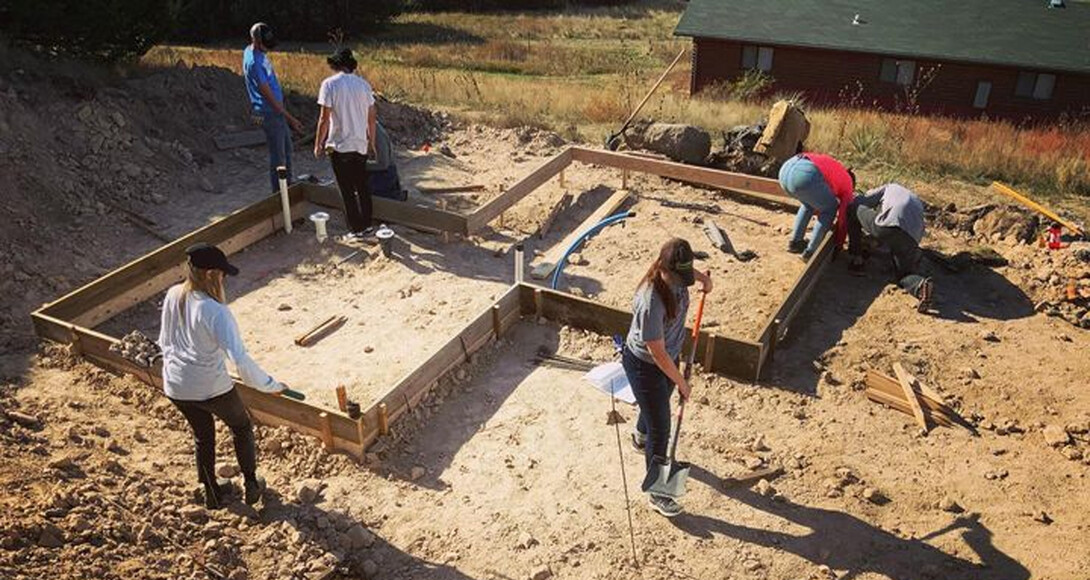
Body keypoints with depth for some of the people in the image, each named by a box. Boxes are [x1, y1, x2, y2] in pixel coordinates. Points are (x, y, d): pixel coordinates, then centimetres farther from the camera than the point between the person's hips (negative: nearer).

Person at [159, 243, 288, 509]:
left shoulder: (172, 296, -6)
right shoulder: (215, 311, -27)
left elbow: (165, 341, 9)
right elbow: (240, 360, -33)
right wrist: (272, 386, -23)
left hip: (175, 387, 6)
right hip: (211, 388, -6)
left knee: (202, 436, 28)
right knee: (242, 428, 23)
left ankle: (211, 493, 43)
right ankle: (252, 486, 34)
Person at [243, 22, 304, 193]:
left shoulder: (250, 50, 6)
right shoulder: (255, 63, -25)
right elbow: (268, 96, -25)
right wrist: (290, 118, -23)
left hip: (276, 111, 10)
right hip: (269, 113, -10)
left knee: (287, 150, 20)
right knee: (278, 157, -3)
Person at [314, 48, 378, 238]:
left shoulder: (330, 84, -11)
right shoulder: (363, 84, 4)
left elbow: (324, 119, -14)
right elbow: (372, 117, 7)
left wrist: (318, 144, -4)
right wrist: (372, 142, 18)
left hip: (340, 146, -5)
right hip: (361, 145, 5)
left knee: (348, 190, 4)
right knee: (362, 186, 16)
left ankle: (357, 229, 9)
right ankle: (367, 225, 23)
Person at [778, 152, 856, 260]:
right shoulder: (847, 184, 22)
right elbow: (843, 218, 24)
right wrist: (839, 244, 36)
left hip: (785, 169, 7)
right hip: (805, 176, -7)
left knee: (810, 203, 35)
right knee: (830, 209, 20)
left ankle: (795, 242, 35)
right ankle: (810, 251, 18)